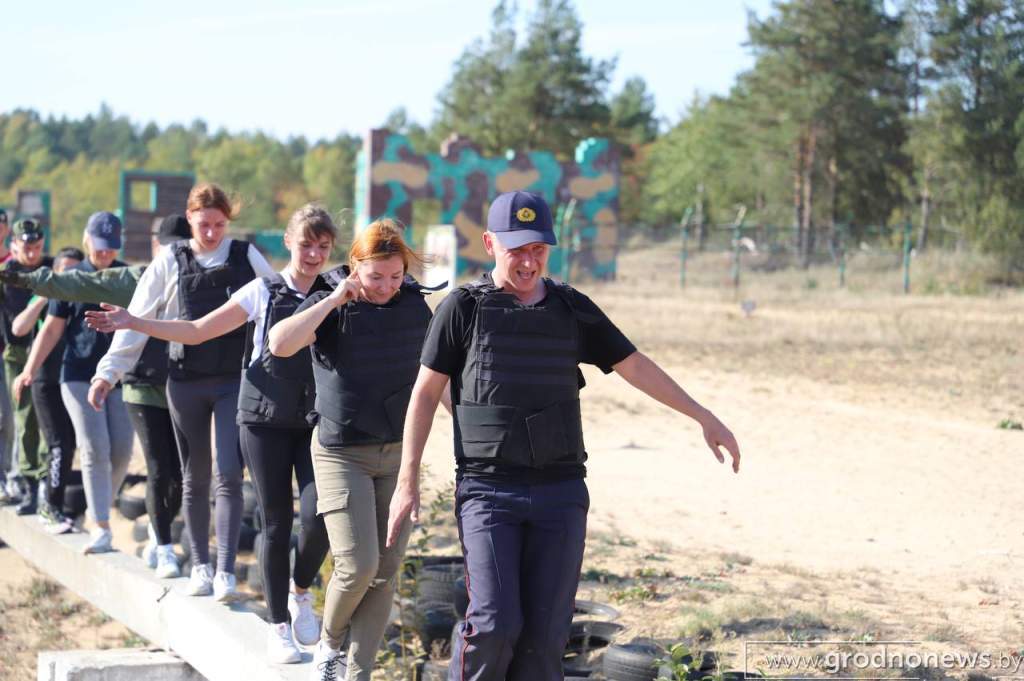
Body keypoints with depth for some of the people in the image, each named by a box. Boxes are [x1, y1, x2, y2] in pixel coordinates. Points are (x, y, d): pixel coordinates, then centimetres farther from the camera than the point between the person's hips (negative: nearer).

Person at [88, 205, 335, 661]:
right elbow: (195, 332, 4)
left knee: (317, 515, -14)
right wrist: (132, 323, -3)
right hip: (265, 419, -1)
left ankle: (301, 593, 15)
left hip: (316, 422, 1)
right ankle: (278, 626, 12)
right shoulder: (264, 292, 2)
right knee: (275, 523, 1)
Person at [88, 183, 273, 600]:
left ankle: (225, 572, -8)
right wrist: (109, 373, -3)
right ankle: (200, 566, 21)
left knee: (228, 476, -8)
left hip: (235, 380, -1)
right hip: (185, 380, 1)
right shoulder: (170, 262, 1)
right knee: (194, 478, 9)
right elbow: (137, 319, 1)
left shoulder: (246, 257, 1)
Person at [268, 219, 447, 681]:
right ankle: (329, 641, 16)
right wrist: (335, 300, -23)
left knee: (386, 572, 2)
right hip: (342, 453, -4)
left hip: (399, 452, 4)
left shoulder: (414, 305, 3)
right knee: (357, 565, -13)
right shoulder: (329, 305, -9)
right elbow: (280, 344, -28)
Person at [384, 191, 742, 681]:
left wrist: (705, 418, 9)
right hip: (488, 490, -3)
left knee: (545, 633, 0)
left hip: (561, 494, 3)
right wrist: (408, 482, -2)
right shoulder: (464, 308, 0)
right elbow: (425, 393, 2)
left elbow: (635, 366, 13)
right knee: (495, 625, -15)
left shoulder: (573, 309, 9)